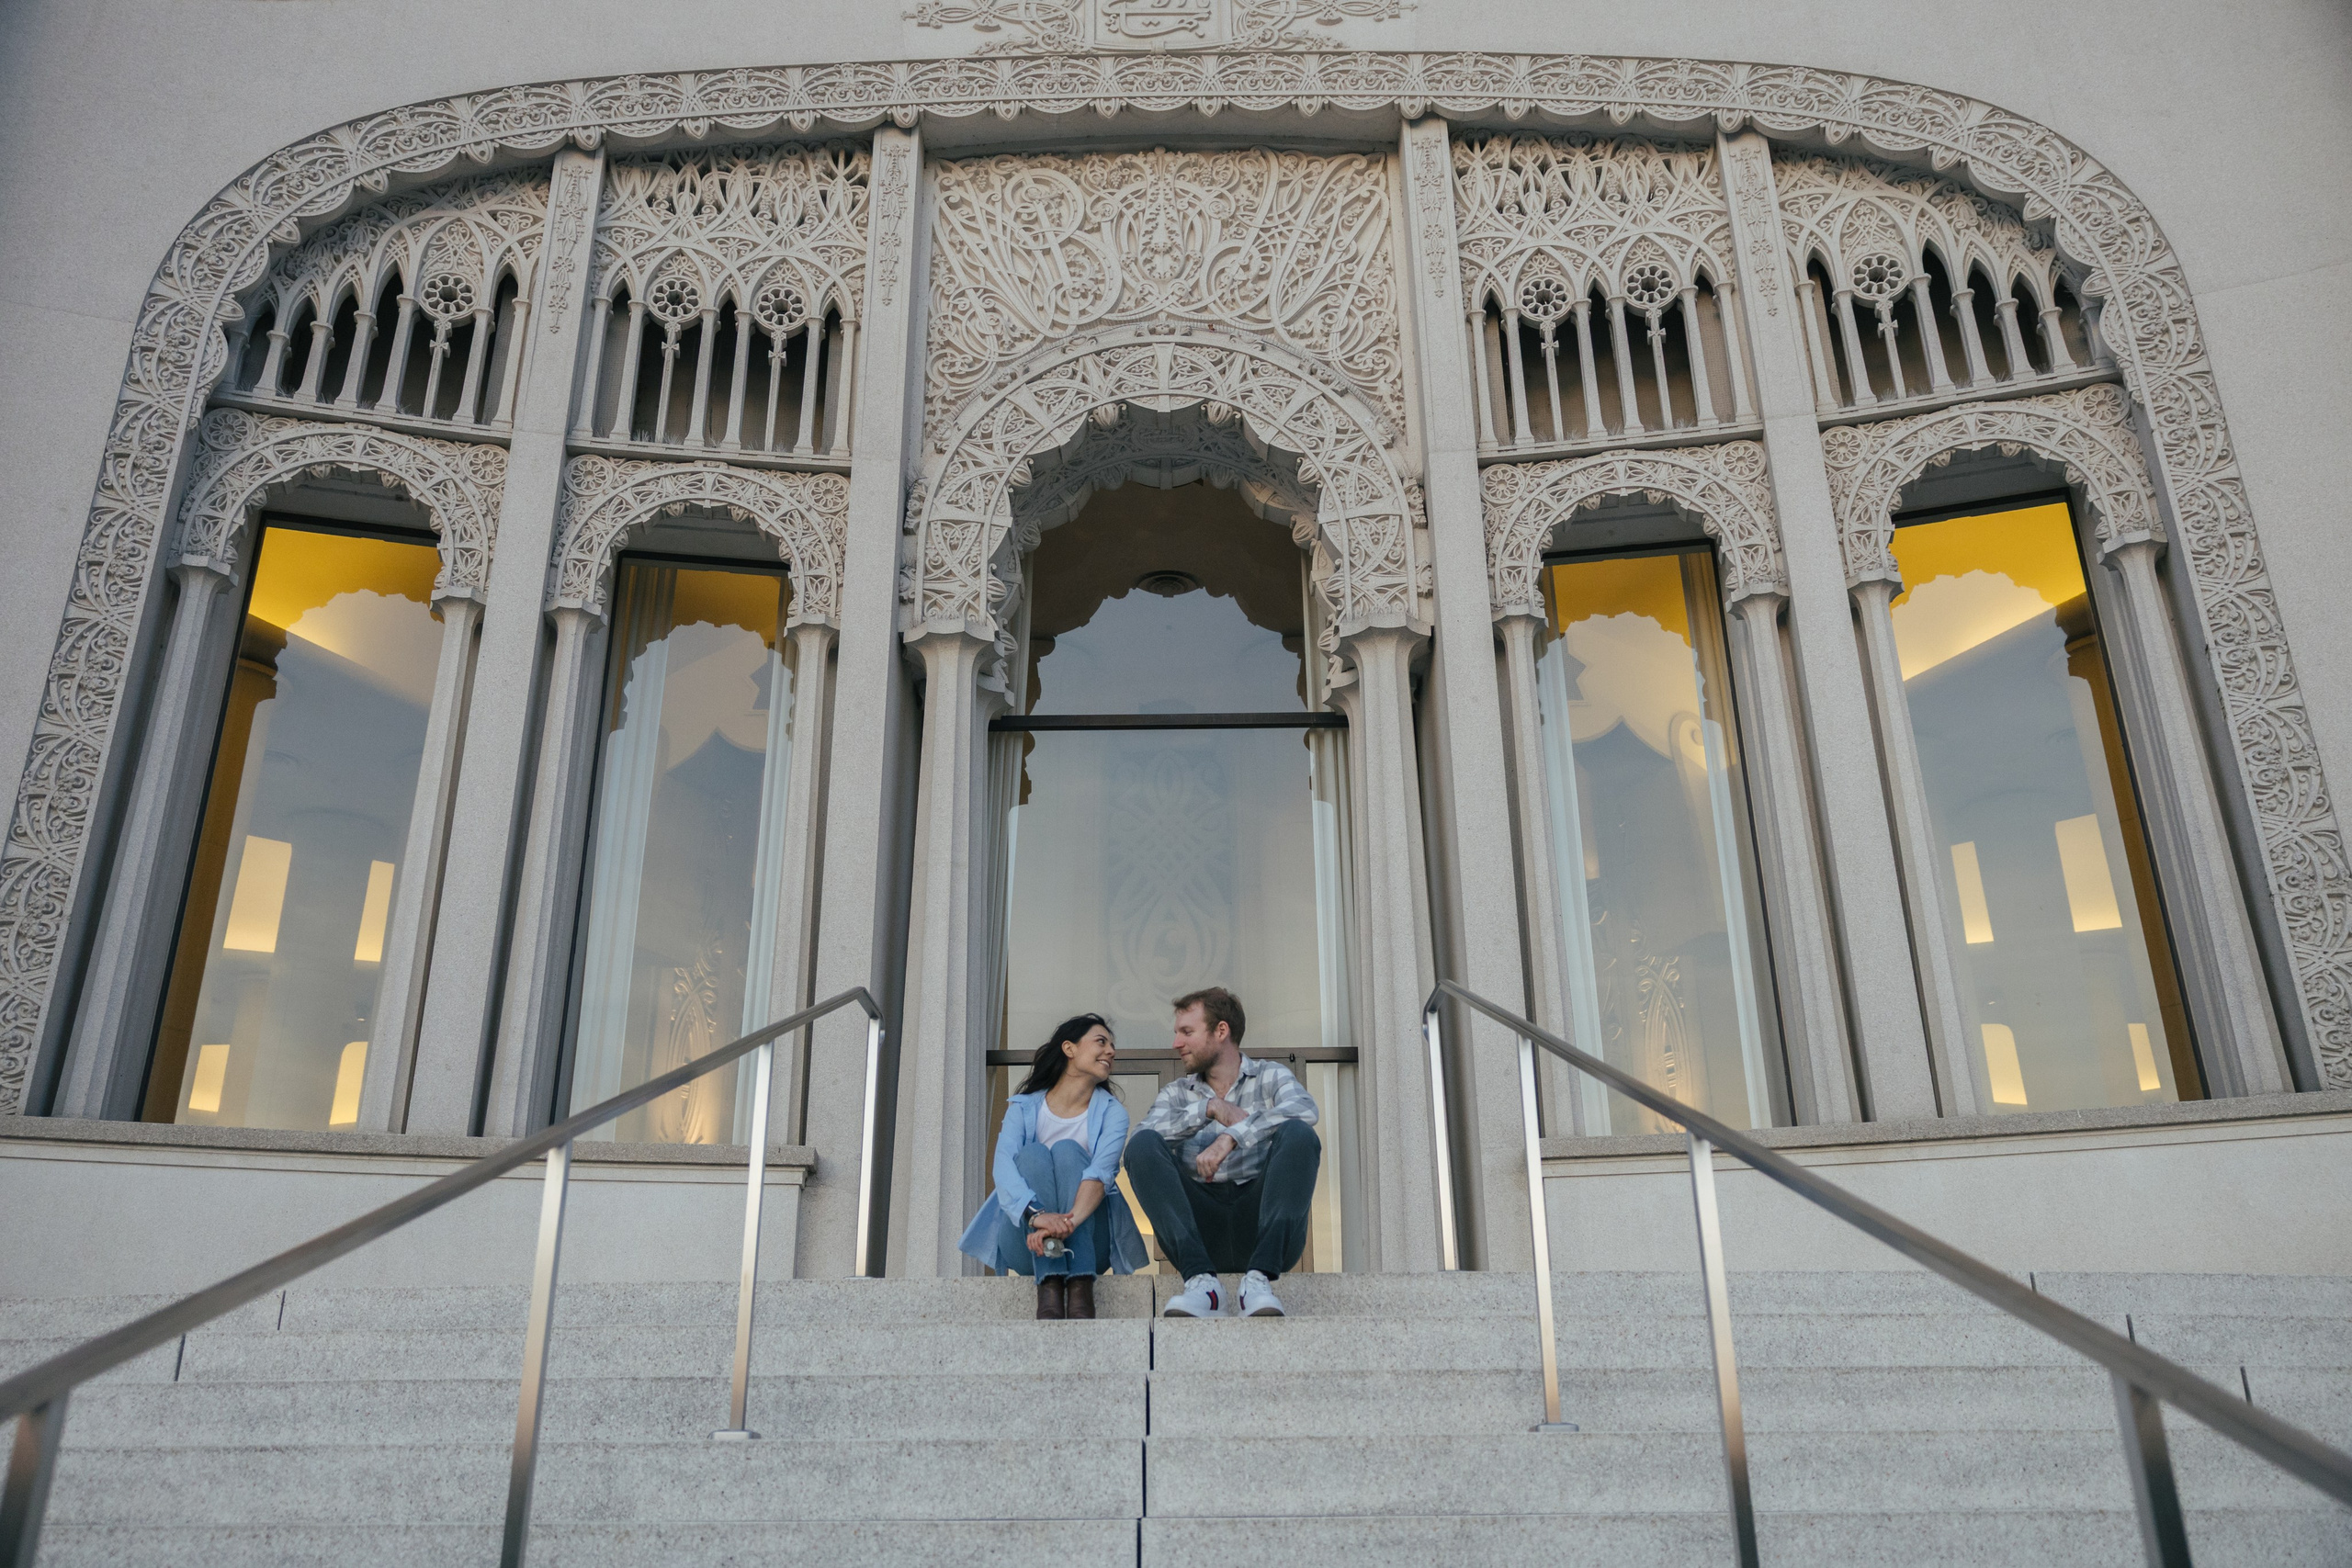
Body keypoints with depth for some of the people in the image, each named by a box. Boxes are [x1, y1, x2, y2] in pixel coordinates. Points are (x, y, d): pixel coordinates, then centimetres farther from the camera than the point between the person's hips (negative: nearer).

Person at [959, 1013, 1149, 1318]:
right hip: (1026, 1243, 0)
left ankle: (1080, 1287, -36)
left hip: (1087, 1242, 0)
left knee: (1067, 1150, -20)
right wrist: (1037, 1215, -37)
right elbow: (1003, 1166, -15)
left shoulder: (1111, 1111, 4)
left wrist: (1069, 1221, -37)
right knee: (1032, 1153, -21)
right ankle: (1048, 1288, -38)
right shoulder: (1024, 1107, 4)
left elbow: (1102, 1171, -16)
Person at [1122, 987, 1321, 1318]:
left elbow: (1304, 1109, -12)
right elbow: (1145, 1133, -2)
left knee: (1298, 1134, -24)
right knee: (1142, 1145, -18)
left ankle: (1259, 1278, -34)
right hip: (1200, 1229, 2)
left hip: (1260, 1219, -2)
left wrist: (1231, 1137, -23)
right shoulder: (1176, 1094, 21)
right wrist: (1208, 1108, -12)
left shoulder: (1272, 1076, 14)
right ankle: (1201, 1281, -31)